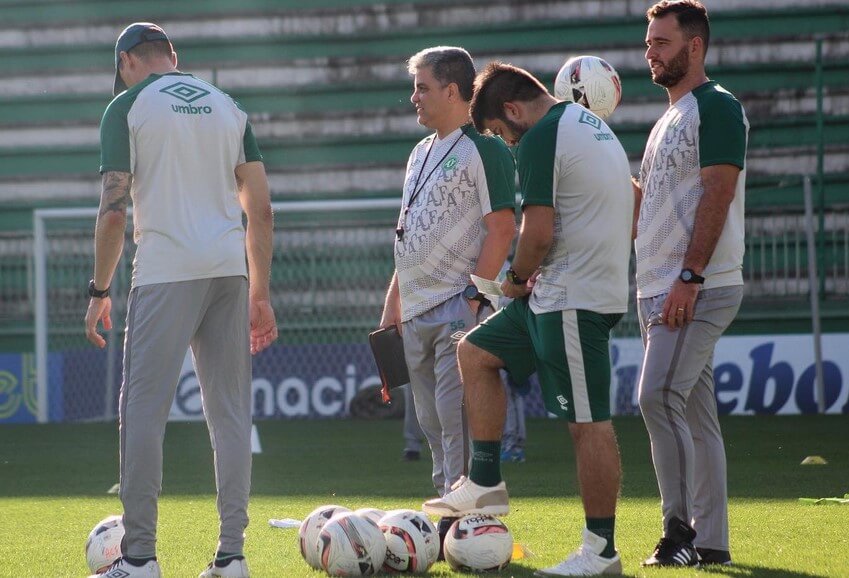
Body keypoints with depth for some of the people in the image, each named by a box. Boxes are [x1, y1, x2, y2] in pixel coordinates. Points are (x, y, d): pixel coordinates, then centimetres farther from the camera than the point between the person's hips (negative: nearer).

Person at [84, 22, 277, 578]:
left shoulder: (128, 107, 1)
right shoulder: (228, 106, 16)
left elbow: (114, 210, -6)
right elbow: (261, 210, 12)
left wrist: (99, 291, 2)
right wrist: (260, 296, 16)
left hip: (166, 272, -5)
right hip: (230, 268, 5)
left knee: (143, 410, -2)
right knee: (231, 413, 7)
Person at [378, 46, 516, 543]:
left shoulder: (484, 149, -7)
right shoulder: (421, 153, 20)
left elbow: (502, 228, -13)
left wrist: (474, 297, -18)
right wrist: (392, 306, 19)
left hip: (458, 308, -9)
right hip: (417, 311, 9)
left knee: (456, 418, -12)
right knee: (434, 425, 10)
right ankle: (446, 519, 16)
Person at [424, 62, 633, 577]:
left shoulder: (541, 138, -14)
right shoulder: (592, 124, 16)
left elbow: (538, 233, -21)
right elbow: (634, 204, 24)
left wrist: (519, 278, 0)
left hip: (573, 300, -11)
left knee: (589, 423, -6)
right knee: (476, 353, 18)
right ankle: (486, 485, 19)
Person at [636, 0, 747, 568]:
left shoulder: (716, 107, -8)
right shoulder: (668, 121, 22)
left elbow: (716, 195, -17)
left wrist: (690, 276, -22)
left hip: (700, 288, -10)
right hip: (661, 288, 10)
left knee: (660, 397, -18)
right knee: (695, 414, 8)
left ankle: (682, 527, -15)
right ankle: (710, 542, 9)